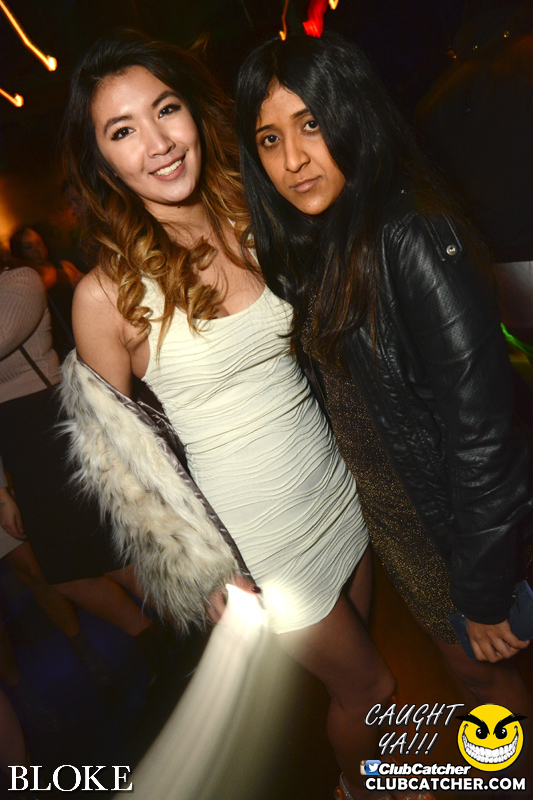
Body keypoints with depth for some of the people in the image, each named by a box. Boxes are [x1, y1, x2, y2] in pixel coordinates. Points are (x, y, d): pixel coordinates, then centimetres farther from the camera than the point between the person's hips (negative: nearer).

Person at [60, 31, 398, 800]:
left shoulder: (254, 221, -5)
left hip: (341, 485, 5)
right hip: (262, 535, -4)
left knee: (362, 645, 26)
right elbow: (116, 446, -9)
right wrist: (206, 569, -7)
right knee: (367, 684, 16)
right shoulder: (108, 293, -18)